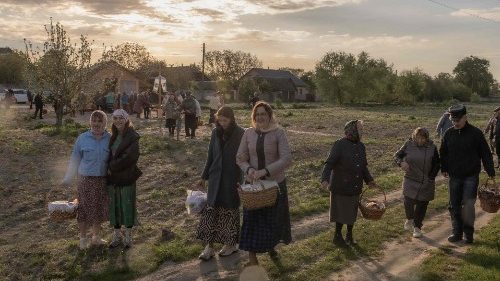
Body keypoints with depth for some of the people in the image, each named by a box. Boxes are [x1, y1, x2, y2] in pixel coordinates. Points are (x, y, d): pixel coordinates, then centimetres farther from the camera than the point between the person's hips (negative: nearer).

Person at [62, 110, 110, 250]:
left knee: (99, 209, 14)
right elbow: (75, 159, 2)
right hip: (86, 180, -2)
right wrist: (68, 179, 3)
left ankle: (95, 237, 31)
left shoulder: (110, 139, -1)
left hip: (103, 180, 2)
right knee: (84, 209, 4)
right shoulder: (82, 138, -4)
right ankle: (83, 238, 21)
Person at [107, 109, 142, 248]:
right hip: (112, 177, 5)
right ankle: (117, 235, 25)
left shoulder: (132, 137, -9)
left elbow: (129, 157, -18)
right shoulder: (112, 137, 10)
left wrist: (112, 167, -13)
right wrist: (110, 167, -5)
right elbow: (108, 155, 14)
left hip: (127, 177, -5)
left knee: (127, 205, 5)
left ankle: (128, 236, 20)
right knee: (114, 206, 11)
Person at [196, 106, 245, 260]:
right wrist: (204, 176, 12)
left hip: (232, 179, -4)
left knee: (230, 210, 8)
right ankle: (209, 246, 9)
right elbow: (210, 156, 10)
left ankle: (231, 244, 25)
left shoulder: (240, 134, -10)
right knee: (211, 209, 1)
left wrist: (241, 180, -13)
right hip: (216, 178, 4)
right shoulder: (215, 133, 3)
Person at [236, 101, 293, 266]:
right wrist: (249, 169, -20)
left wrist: (265, 171, -29)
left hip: (275, 183, -1)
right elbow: (240, 158, 1)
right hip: (253, 184, 1)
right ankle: (252, 257, 15)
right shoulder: (248, 133, -2)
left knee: (273, 218, 15)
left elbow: (287, 159, -19)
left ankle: (270, 247, 43)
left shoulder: (278, 133, -11)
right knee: (252, 219, 3)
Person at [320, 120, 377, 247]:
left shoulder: (361, 146, 7)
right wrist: (325, 179, -37)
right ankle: (337, 237, 23)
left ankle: (349, 235, 35)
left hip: (355, 187, 7)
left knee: (352, 212, 17)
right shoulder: (339, 145, -16)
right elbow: (329, 163, -22)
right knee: (341, 213, 4)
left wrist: (369, 180, 6)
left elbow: (363, 166, 17)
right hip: (341, 187, -6)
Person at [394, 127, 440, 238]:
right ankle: (409, 219, 19)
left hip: (426, 183, 1)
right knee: (409, 202, -14)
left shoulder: (432, 148, -3)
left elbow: (437, 164, 7)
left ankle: (417, 227, 25)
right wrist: (401, 163, -20)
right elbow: (397, 155, 2)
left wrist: (431, 177, -3)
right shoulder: (408, 145, -4)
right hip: (410, 180, -1)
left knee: (422, 205, 6)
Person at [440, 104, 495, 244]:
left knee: (468, 204, -12)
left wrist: (491, 172, -4)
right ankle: (457, 233, 20)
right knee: (454, 206, 8)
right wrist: (444, 168, 7)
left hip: (471, 176, -4)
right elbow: (443, 153, 14)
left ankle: (468, 232, 4)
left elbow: (485, 154, -3)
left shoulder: (476, 133, -7)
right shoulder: (449, 134, 3)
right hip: (454, 176, 4)